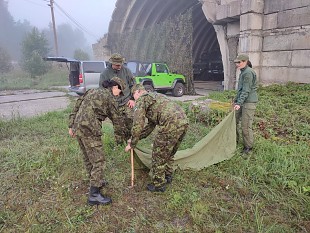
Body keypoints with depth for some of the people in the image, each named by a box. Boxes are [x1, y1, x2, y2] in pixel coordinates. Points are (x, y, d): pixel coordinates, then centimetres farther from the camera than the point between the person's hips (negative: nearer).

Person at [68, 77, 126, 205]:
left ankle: (95, 182, 37)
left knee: (88, 157, 20)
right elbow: (116, 120, 3)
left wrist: (71, 126, 18)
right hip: (90, 129, -9)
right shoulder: (110, 98, -1)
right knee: (98, 160, -2)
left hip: (78, 127, 9)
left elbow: (76, 107, 16)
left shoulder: (92, 91, 20)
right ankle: (94, 195, 0)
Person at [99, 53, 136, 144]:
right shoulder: (105, 74, -3)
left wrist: (133, 99, 2)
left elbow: (133, 85, 9)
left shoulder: (126, 70, 2)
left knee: (131, 123, -2)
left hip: (127, 103, 1)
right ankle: (120, 144, 21)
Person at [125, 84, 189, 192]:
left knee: (159, 155, 8)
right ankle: (167, 176, 43)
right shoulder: (155, 96, 34)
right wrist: (136, 138, 37)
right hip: (184, 121, 9)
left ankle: (158, 184, 22)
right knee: (169, 152, 27)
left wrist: (132, 144, 12)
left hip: (171, 124, -9)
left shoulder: (141, 100, 6)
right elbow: (151, 125, 35)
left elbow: (138, 125, -1)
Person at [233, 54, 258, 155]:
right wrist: (236, 101, 23)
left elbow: (246, 90, -22)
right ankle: (234, 140, 27)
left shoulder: (248, 73, -15)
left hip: (249, 102, -10)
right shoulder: (243, 72, 15)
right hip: (242, 101, 10)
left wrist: (239, 103, -27)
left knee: (246, 126, -5)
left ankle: (248, 147, 9)